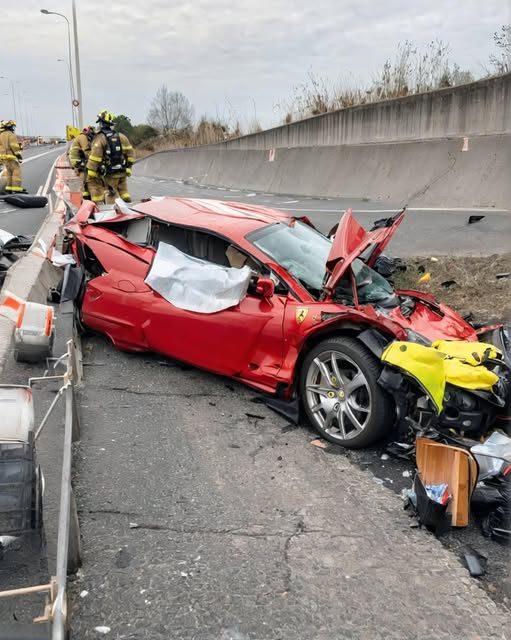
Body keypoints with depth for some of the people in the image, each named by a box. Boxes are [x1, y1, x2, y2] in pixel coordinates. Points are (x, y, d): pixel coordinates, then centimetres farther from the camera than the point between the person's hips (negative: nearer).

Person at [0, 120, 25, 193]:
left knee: (9, 172, 16)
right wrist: (18, 155, -17)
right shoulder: (11, 134, -9)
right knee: (16, 172, -10)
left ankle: (9, 188, 15)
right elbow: (14, 146, -18)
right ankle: (17, 189, -18)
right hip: (11, 156, -9)